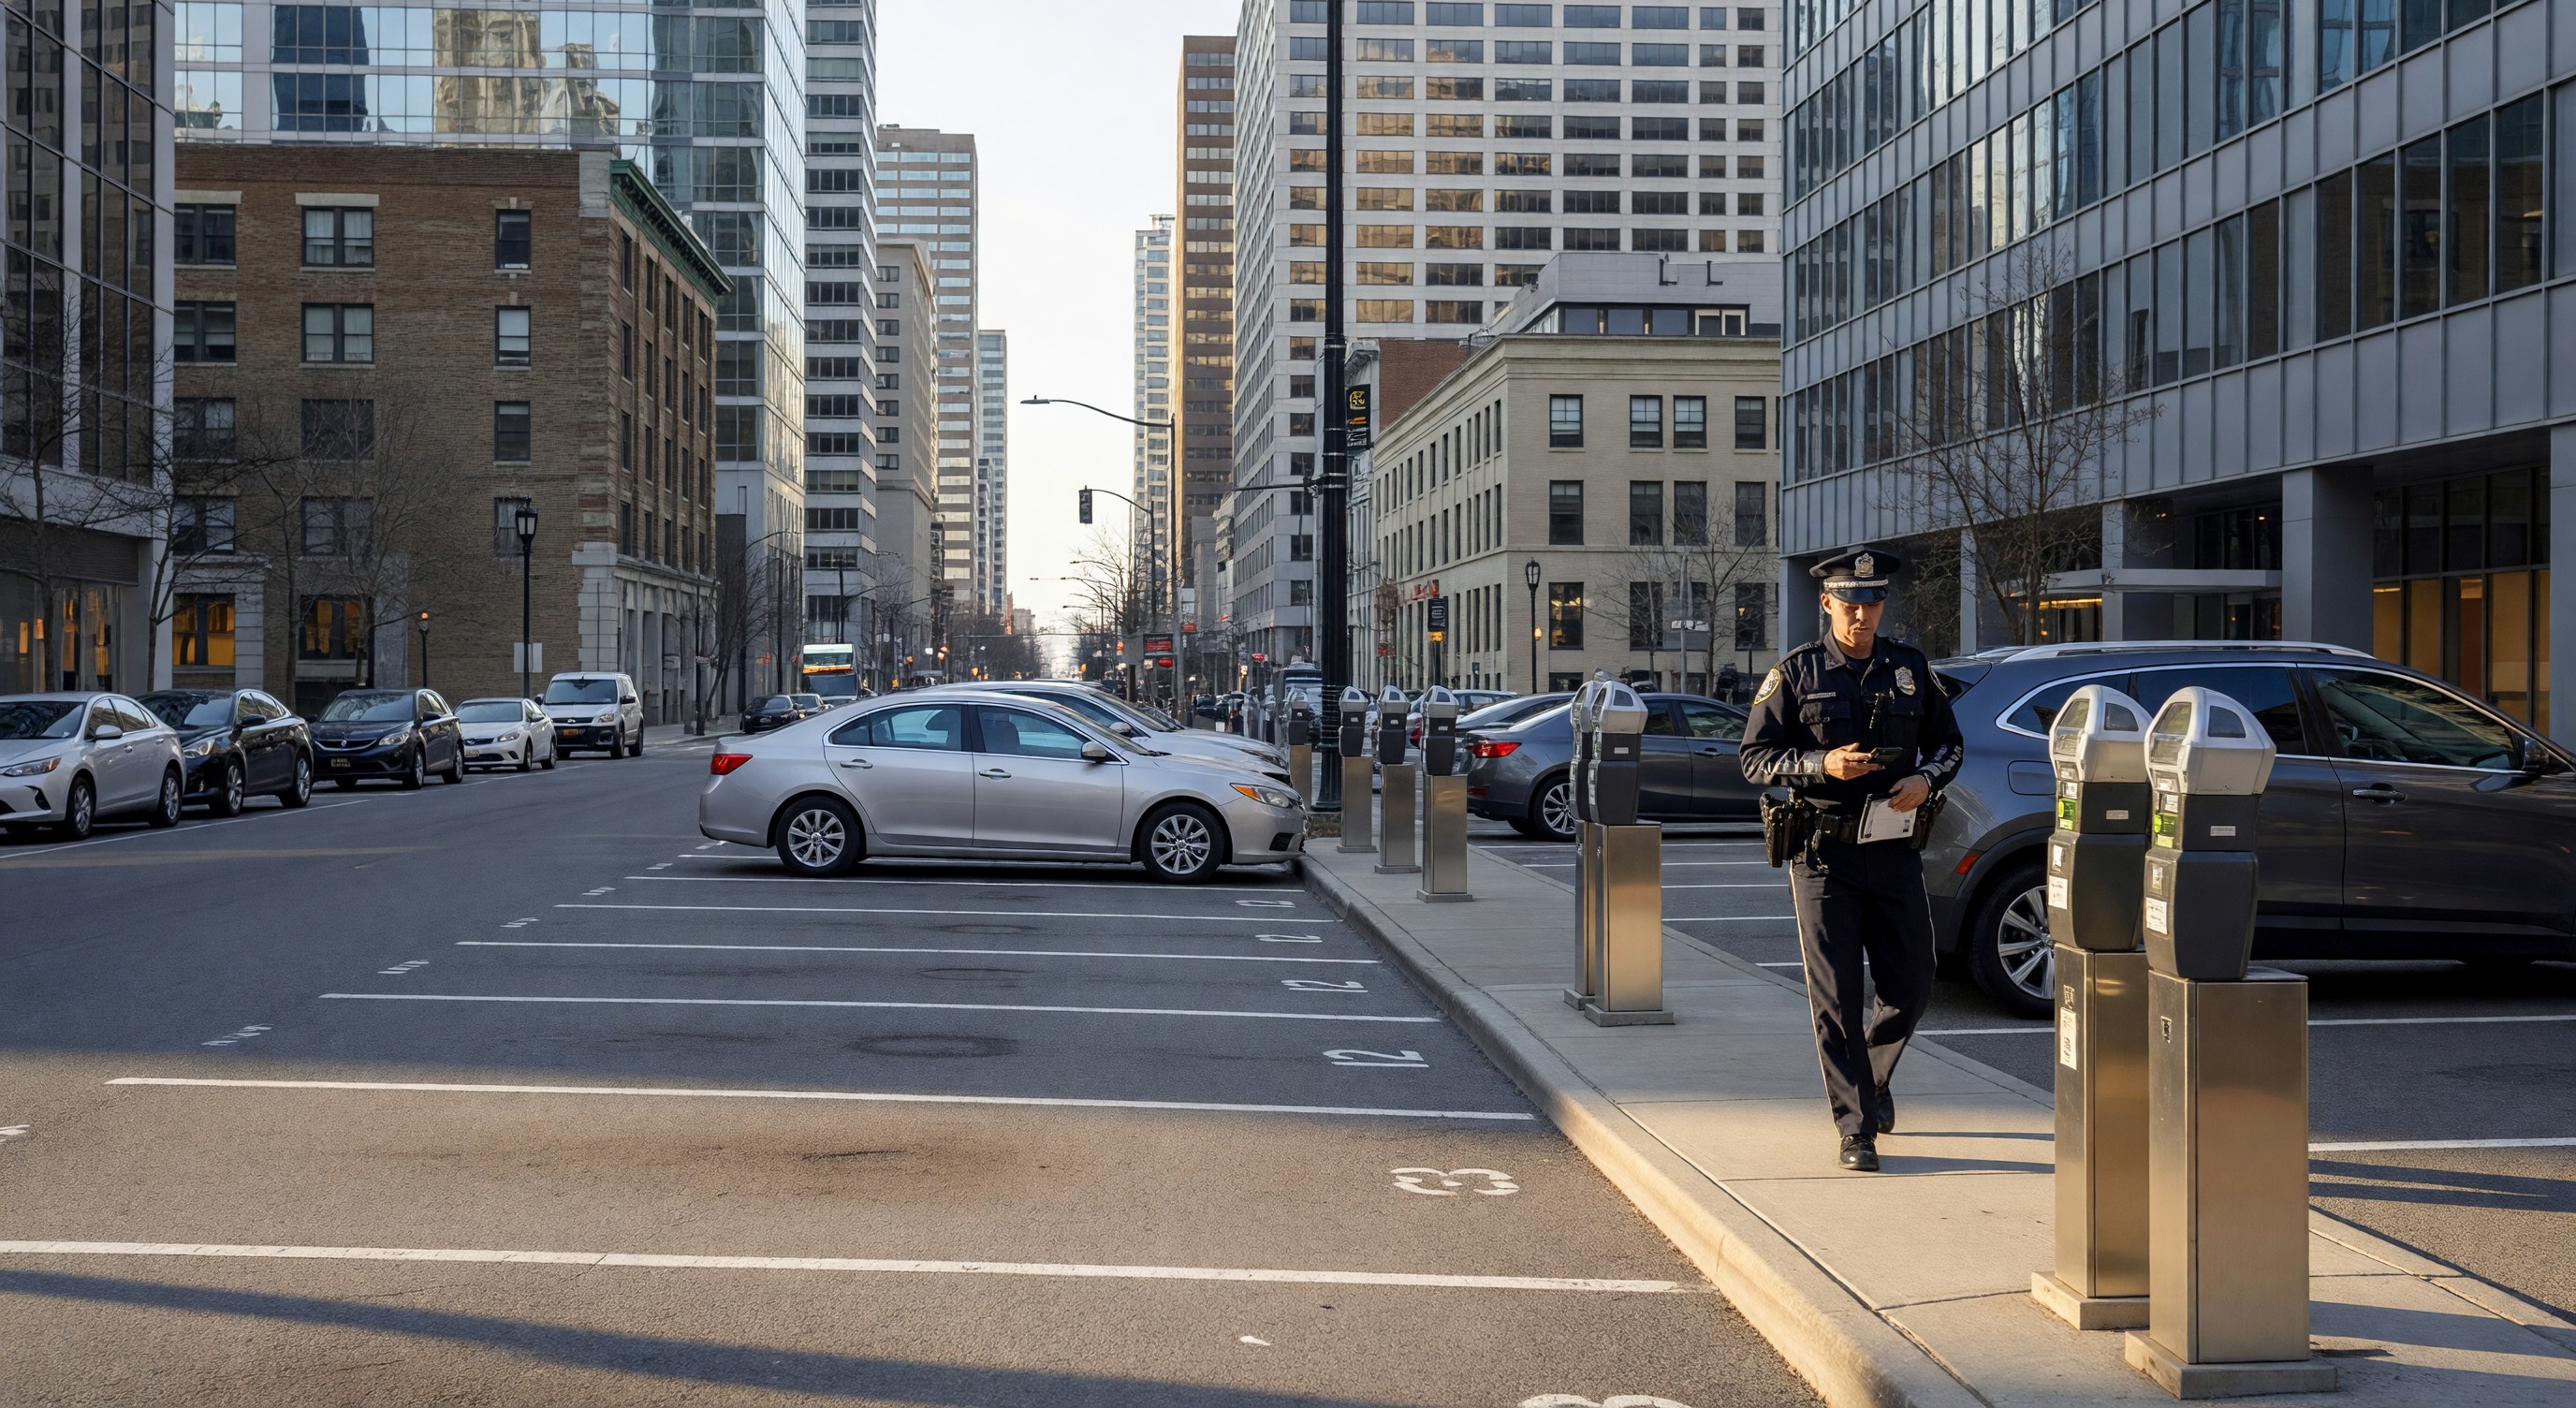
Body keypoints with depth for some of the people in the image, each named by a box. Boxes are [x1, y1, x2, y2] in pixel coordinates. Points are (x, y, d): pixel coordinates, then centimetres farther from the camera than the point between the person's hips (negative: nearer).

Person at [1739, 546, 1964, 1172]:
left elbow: (1948, 741, 16)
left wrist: (1926, 779, -6)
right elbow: (1755, 757, -1)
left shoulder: (1911, 668, 8)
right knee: (1836, 996, -3)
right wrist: (1822, 764, -18)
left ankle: (1870, 1077, 36)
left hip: (1895, 852, 3)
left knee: (1910, 988, 7)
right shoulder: (1797, 672, 0)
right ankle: (1856, 1128, 3)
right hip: (1823, 855, -3)